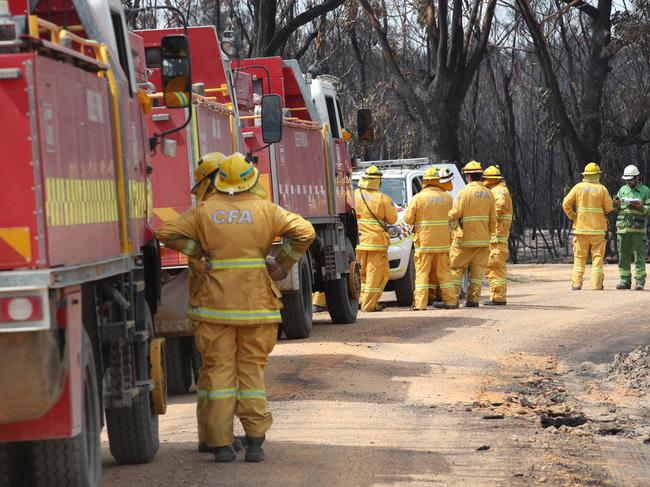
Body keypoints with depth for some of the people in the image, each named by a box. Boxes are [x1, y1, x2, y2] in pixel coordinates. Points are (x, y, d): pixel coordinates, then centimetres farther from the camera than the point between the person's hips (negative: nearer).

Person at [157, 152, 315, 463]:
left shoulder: (205, 211, 3)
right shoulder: (264, 209, 2)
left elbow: (168, 233, -1)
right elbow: (304, 232, -3)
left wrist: (199, 254, 4)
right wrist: (282, 266, 5)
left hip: (215, 302, 0)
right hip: (256, 301, 0)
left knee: (218, 369, 4)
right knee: (252, 369, 8)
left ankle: (220, 444, 2)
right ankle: (254, 441, 4)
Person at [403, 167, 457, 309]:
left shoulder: (418, 198, -7)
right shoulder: (447, 197, 2)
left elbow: (408, 218, -5)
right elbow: (452, 216, 11)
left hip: (424, 241, -3)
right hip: (443, 242, 3)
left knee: (422, 272, 0)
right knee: (443, 272, 11)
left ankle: (420, 303, -4)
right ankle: (450, 300, 12)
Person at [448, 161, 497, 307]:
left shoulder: (465, 192, -11)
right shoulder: (488, 194, 7)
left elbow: (455, 214, -14)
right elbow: (493, 219, 9)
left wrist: (449, 217, 7)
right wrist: (490, 233, 20)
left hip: (465, 239, -5)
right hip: (483, 239, 5)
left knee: (456, 268, 2)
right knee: (478, 269, 8)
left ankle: (452, 298, 0)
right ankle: (473, 299, 6)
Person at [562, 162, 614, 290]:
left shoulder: (578, 187, 0)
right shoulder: (602, 189, -2)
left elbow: (566, 204, -3)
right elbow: (609, 207, -4)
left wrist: (572, 217, 9)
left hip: (581, 227, 1)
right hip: (598, 228, -1)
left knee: (579, 257, 5)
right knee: (597, 256, 3)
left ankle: (577, 283, -2)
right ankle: (596, 284, -2)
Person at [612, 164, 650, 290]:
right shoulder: (622, 190, 15)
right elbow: (615, 208, 20)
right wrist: (616, 204, -2)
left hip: (638, 229, -4)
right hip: (623, 228, 4)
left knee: (639, 256, -5)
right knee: (623, 256, 5)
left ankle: (640, 281, -4)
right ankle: (625, 280, 10)